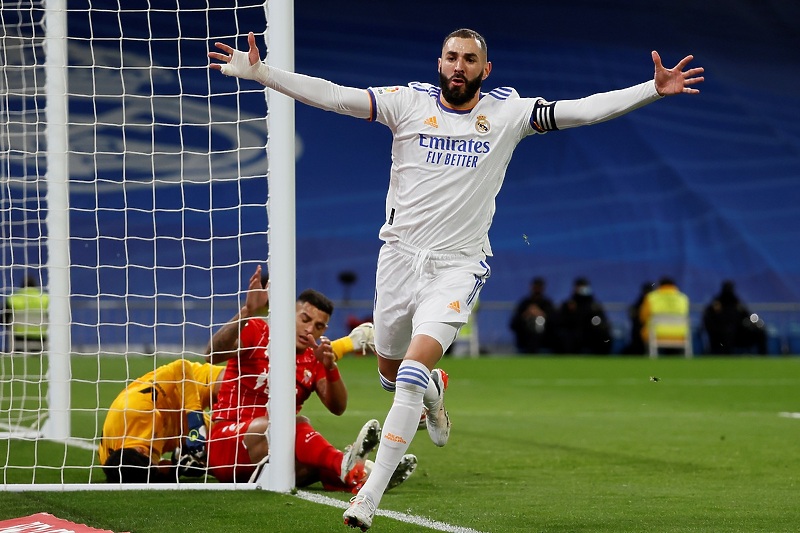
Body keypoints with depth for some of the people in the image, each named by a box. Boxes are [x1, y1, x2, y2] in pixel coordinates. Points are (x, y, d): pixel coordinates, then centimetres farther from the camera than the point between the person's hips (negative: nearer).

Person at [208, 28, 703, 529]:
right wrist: (258, 71, -18)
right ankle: (434, 391, 56)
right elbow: (332, 95, -9)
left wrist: (654, 90, -16)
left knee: (413, 373, -20)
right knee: (391, 371, 18)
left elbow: (581, 110, -6)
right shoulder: (410, 102, -2)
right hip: (401, 255, 3)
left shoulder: (508, 112, -2)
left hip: (458, 265, -2)